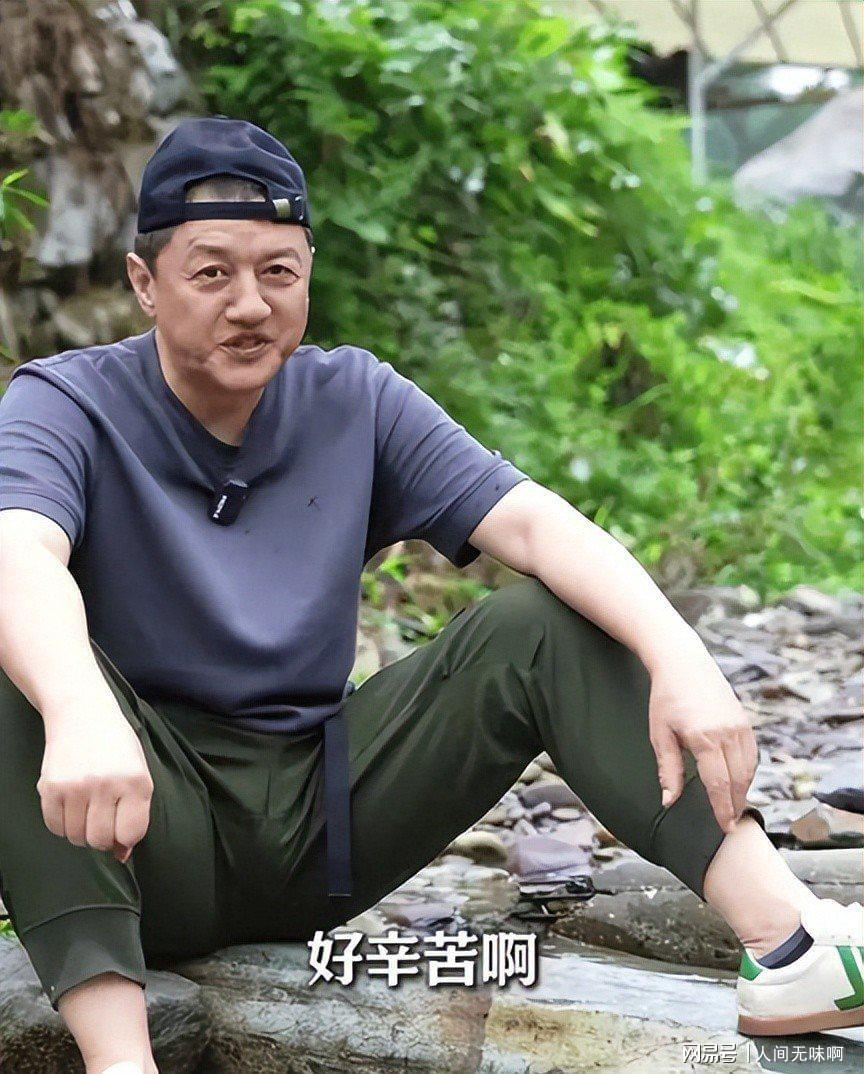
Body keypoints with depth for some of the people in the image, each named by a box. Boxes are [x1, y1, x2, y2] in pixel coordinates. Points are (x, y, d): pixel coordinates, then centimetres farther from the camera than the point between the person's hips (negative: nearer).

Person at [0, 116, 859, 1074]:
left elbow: (532, 523, -9)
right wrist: (80, 712, -52)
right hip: (155, 830, -3)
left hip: (323, 816, 3)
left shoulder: (353, 401, 5)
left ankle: (783, 936, -27)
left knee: (543, 622, -12)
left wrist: (679, 657, -28)